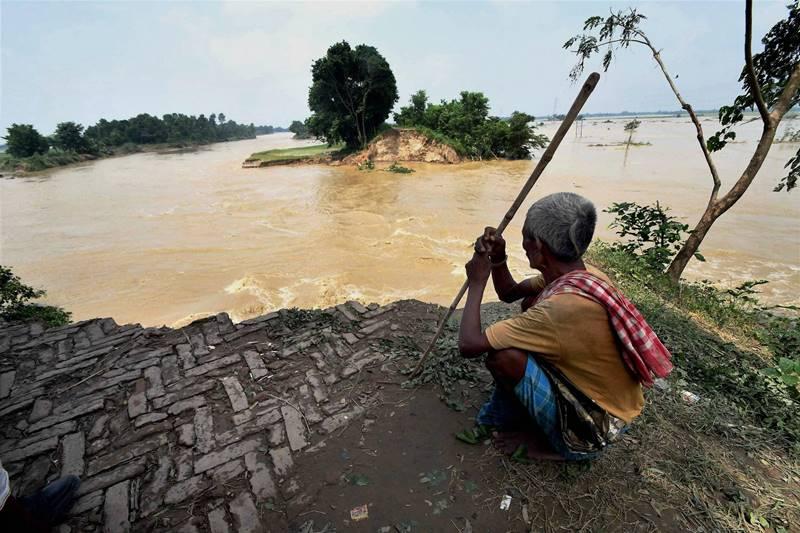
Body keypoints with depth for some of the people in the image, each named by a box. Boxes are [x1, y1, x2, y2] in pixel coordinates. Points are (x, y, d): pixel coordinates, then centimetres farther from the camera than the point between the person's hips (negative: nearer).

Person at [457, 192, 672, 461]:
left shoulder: (562, 307, -35)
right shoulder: (585, 275, -7)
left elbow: (469, 344, -31)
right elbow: (509, 293, 7)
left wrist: (477, 282, -19)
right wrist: (498, 258, -10)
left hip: (590, 432, -8)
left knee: (502, 355, -25)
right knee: (532, 304, 6)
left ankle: (546, 441, 8)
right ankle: (502, 417, 14)